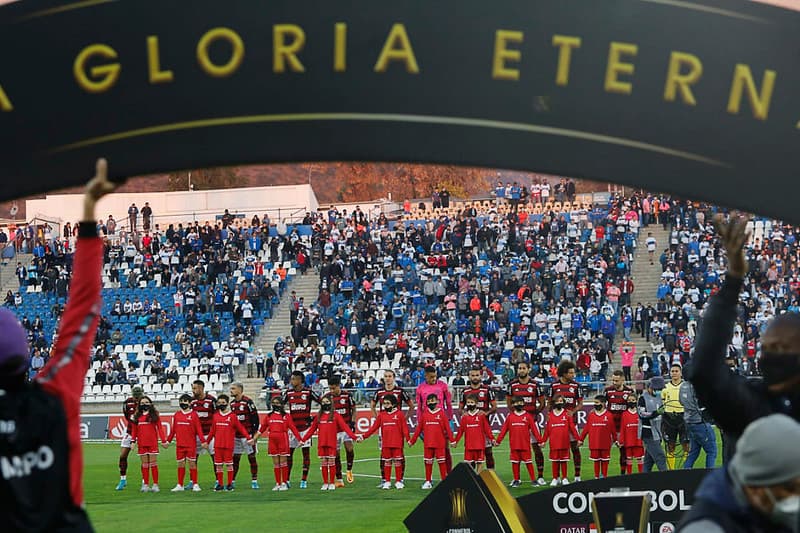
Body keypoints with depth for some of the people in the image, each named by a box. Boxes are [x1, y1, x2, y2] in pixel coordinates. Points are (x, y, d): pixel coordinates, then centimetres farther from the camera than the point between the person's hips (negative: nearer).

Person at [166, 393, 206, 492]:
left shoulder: (193, 414, -3)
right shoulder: (177, 414, 9)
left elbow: (198, 429, -5)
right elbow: (173, 429, 16)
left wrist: (203, 441, -12)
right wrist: (168, 440, 16)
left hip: (191, 444, -4)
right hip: (179, 444, 4)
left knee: (192, 463, -2)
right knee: (180, 464, 7)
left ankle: (195, 484, 3)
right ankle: (180, 485, 13)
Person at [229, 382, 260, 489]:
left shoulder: (248, 402, -10)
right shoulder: (232, 403, 11)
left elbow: (255, 418, -11)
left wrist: (254, 433, -13)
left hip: (247, 434, -6)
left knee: (252, 457, -2)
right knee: (235, 458, 9)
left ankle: (254, 481, 2)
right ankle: (232, 481, 15)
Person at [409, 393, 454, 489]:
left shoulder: (441, 413, -2)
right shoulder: (424, 414, 6)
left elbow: (447, 428, -4)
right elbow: (418, 429, 9)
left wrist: (451, 440, -8)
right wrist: (412, 440, 9)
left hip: (439, 444, -3)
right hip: (428, 444, 3)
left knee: (441, 461, 1)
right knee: (428, 462, 8)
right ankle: (428, 482, 15)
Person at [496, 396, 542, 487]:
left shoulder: (528, 416, 1)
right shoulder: (510, 417, 6)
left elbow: (534, 429, 1)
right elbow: (504, 429, 7)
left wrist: (539, 440, -3)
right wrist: (498, 440, 4)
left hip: (525, 445, -2)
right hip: (514, 445, 2)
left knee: (528, 462, 0)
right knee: (515, 462, 6)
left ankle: (533, 480, 5)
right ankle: (516, 480, 14)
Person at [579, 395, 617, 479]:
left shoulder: (609, 416, -3)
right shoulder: (591, 415, 4)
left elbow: (613, 429, 3)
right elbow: (586, 428, 7)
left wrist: (615, 440, 7)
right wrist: (581, 439, 8)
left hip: (605, 443, -2)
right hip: (594, 443, 2)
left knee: (605, 460, 5)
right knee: (596, 460, 7)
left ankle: (604, 476, 13)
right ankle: (596, 477, 14)